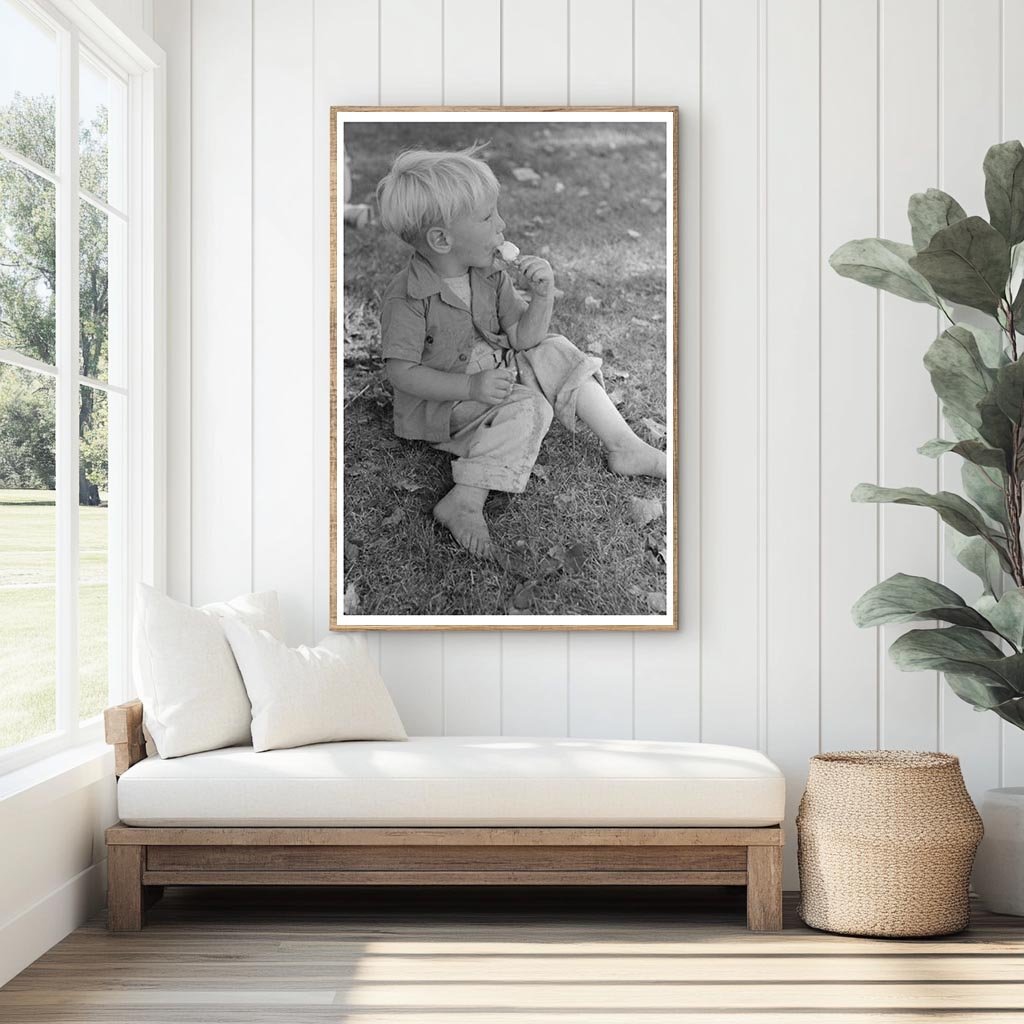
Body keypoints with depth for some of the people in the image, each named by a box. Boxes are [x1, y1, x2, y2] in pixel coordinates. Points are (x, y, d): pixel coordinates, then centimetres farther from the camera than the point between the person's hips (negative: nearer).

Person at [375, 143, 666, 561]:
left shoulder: (490, 275, -3)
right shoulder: (406, 299, -25)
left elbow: (523, 338, -2)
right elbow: (401, 372, -23)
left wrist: (543, 294, -21)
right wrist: (471, 387, -31)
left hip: (490, 375, 8)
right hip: (439, 404, -8)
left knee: (553, 353, -2)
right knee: (526, 406, -27)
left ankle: (625, 447, 2)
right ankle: (464, 504, -33)